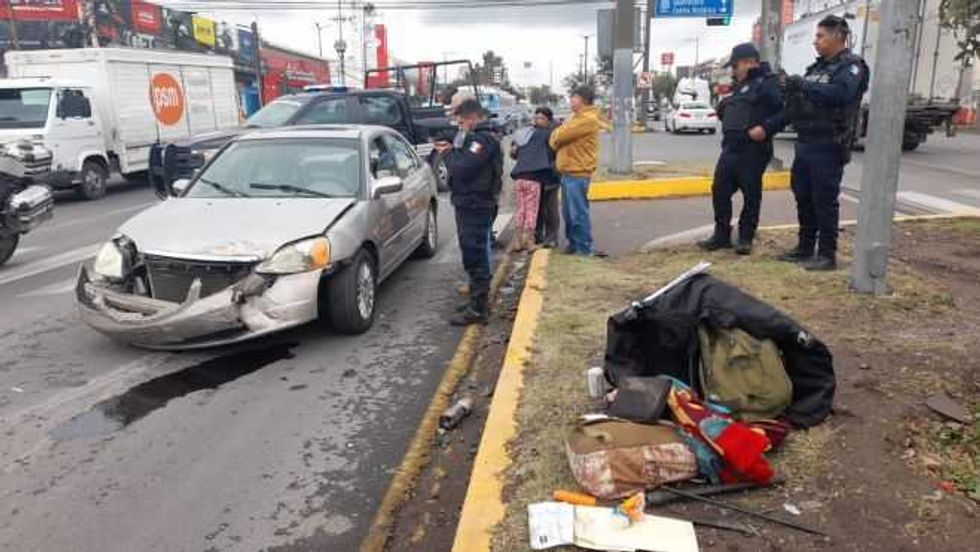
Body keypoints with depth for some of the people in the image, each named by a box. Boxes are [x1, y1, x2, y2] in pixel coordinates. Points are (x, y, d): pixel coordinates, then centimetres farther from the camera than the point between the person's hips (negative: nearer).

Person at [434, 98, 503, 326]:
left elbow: (462, 170, -24)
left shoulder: (482, 139, -17)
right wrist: (452, 150, 3)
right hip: (471, 204, 11)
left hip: (475, 206, -11)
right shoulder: (485, 137, 17)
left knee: (475, 257, -6)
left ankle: (478, 310, 0)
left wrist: (449, 153, -8)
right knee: (476, 256, 19)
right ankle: (479, 301, 31)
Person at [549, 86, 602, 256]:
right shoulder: (576, 117, 20)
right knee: (568, 212, 15)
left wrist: (555, 138, 4)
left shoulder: (588, 119, -13)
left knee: (578, 213, -6)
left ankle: (584, 248, 1)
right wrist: (556, 138, 1)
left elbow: (561, 136, -16)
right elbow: (558, 135, 22)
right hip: (568, 171, 10)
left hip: (578, 173, -10)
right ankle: (573, 243, 26)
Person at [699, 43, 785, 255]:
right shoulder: (739, 86, 21)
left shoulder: (768, 83, -6)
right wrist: (723, 106, 12)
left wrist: (766, 128, -25)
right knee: (720, 191, 7)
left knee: (751, 196, 2)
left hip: (753, 152, -8)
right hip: (730, 150, 9)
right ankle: (721, 235, 16)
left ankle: (745, 238, 11)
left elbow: (785, 111, -15)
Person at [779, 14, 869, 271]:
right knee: (803, 198, 12)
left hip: (828, 147, -8)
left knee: (825, 201, -5)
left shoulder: (851, 66, -6)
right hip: (805, 143, 8)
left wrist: (804, 85, -22)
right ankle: (805, 247, 23)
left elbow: (841, 93, -26)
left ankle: (827, 255, 3)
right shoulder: (817, 67, 19)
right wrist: (794, 90, -5)